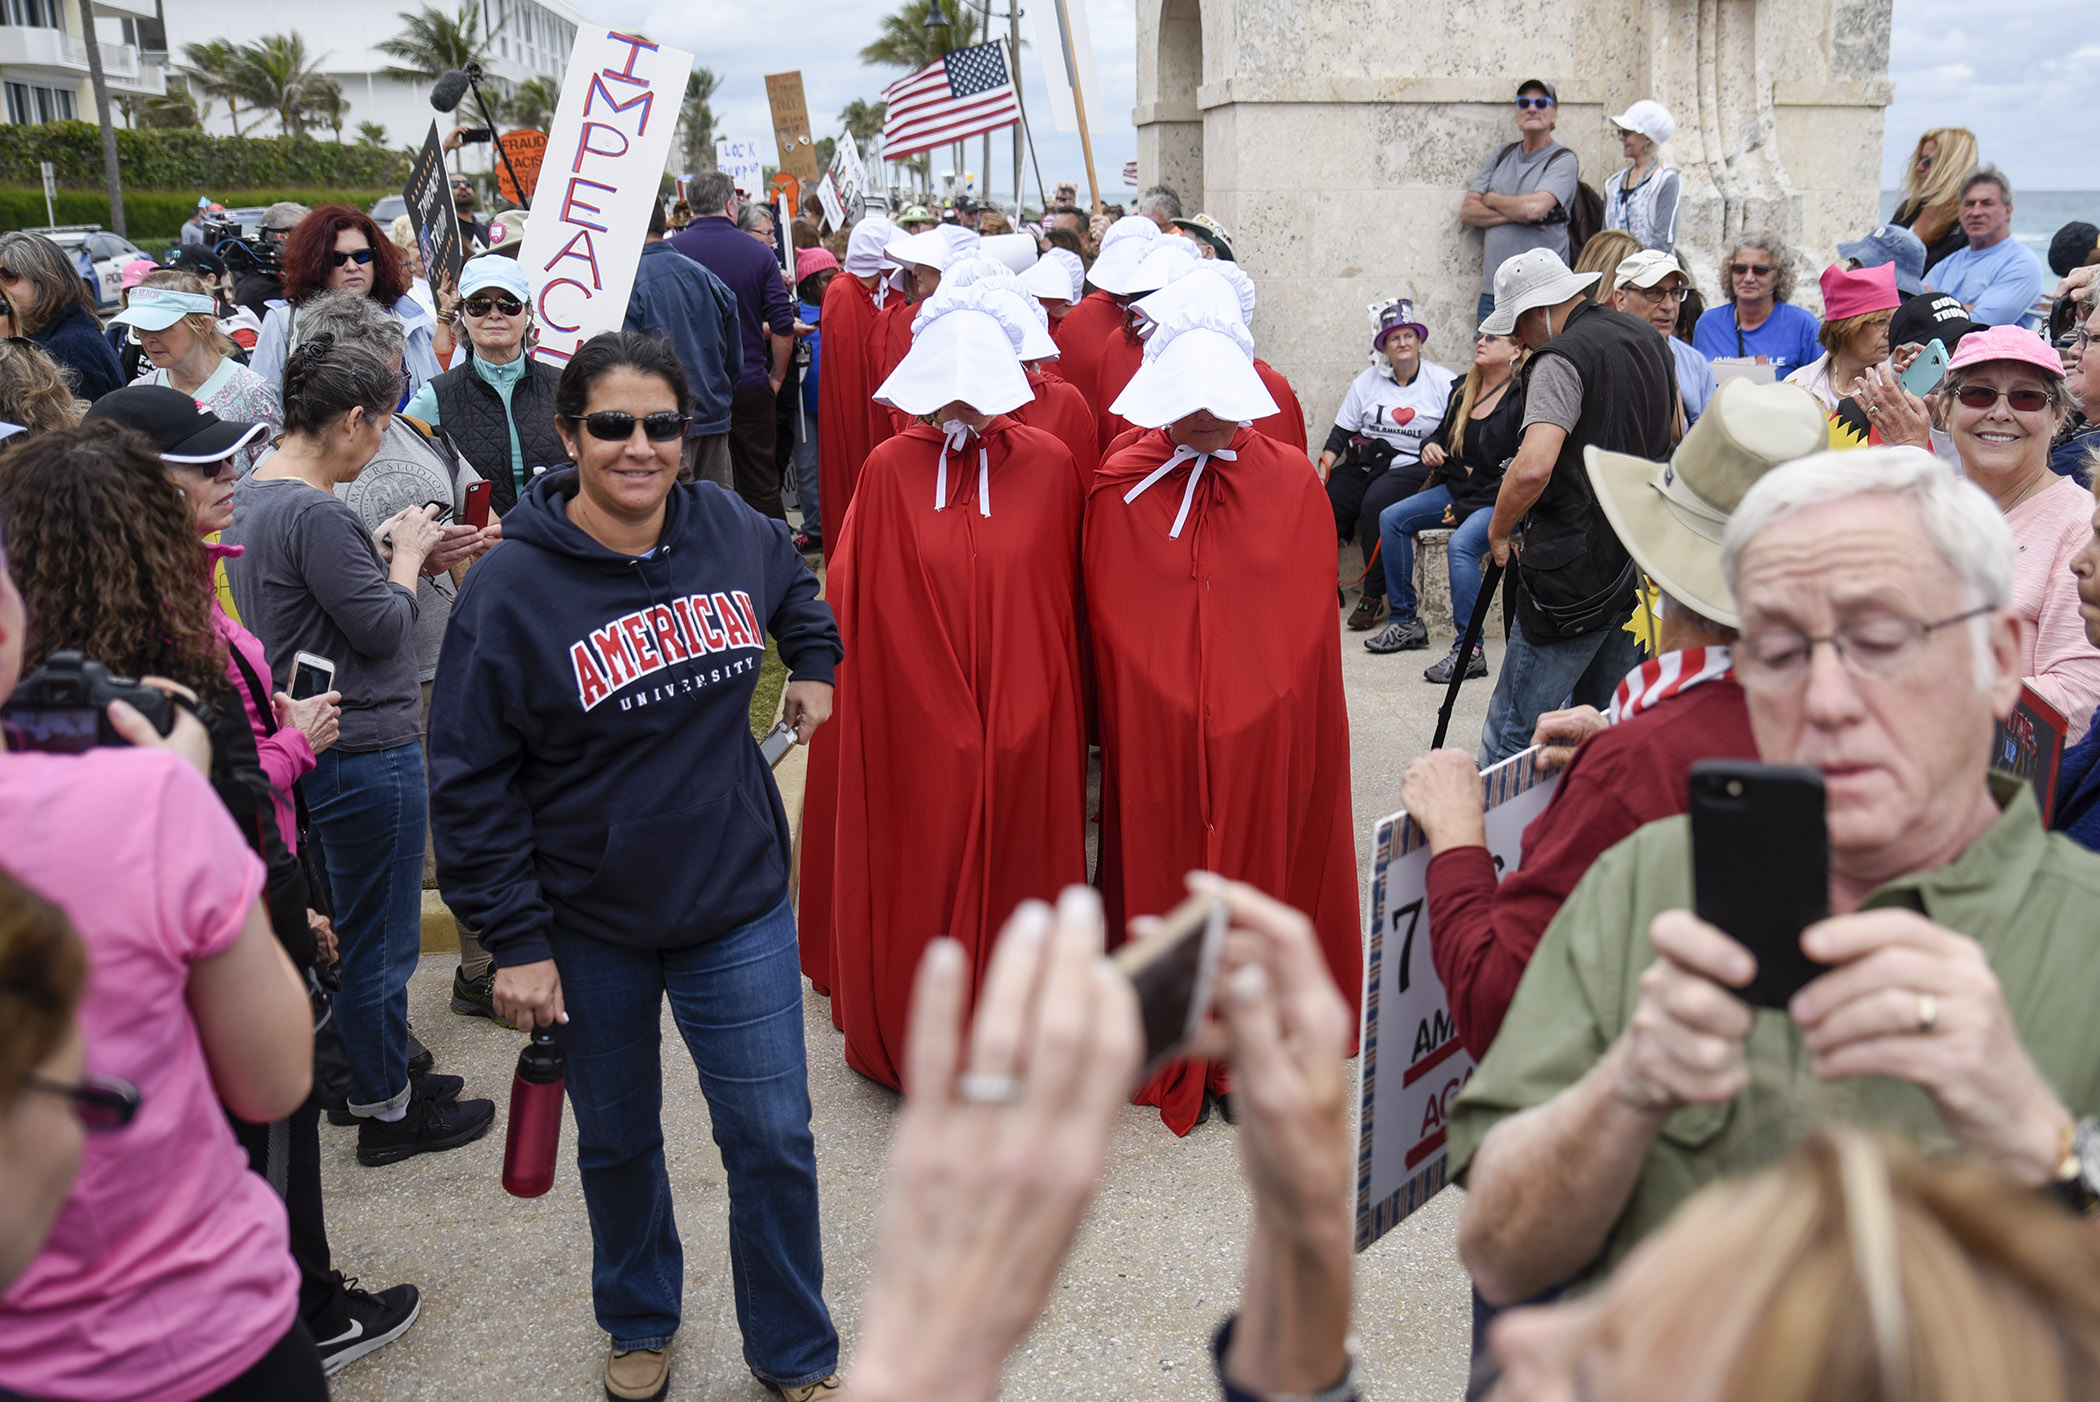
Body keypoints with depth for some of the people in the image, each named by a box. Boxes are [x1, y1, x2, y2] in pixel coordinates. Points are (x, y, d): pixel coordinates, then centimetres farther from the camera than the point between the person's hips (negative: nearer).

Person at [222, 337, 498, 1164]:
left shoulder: (252, 495, 8)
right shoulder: (313, 511, -24)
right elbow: (381, 626, -20)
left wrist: (409, 556, 7)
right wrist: (407, 555, -4)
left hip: (315, 745, 10)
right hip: (364, 751, -10)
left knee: (349, 926, 22)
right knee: (379, 939, 5)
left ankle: (377, 1072, 37)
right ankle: (386, 1111, 19)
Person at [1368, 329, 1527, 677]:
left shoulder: (1522, 399, -12)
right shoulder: (1462, 391, 10)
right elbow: (1443, 436, 26)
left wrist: (1465, 509, -18)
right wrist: (1430, 448, -1)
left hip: (1501, 501, -8)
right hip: (1459, 489, 8)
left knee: (1461, 544, -33)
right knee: (1392, 518, -5)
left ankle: (1469, 650, -27)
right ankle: (1405, 622, 1)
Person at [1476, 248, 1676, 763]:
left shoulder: (1561, 359, -14)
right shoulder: (1649, 341, 13)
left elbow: (1534, 467, -27)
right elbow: (1672, 436, 29)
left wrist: (1499, 531, -13)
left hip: (1576, 573, -9)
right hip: (1645, 566, 9)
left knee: (1511, 733, -5)